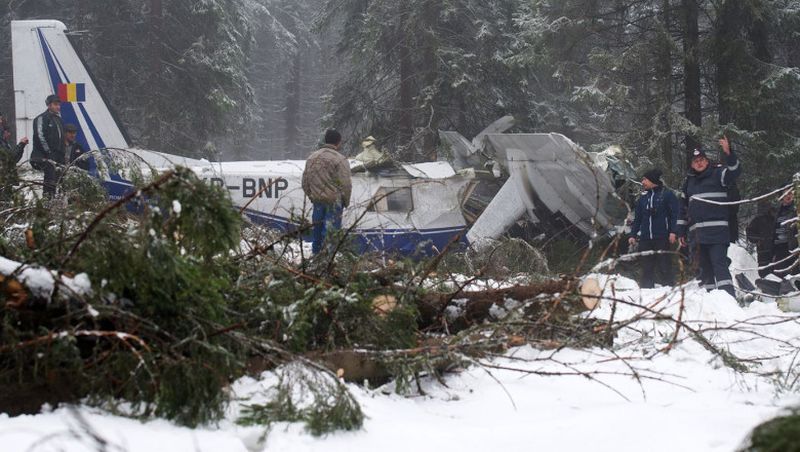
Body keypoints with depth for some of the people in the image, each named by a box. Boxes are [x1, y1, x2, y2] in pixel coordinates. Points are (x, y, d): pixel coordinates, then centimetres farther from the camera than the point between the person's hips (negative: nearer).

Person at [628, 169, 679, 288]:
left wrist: (673, 232, -13)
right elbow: (637, 218, 19)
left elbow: (675, 214, -4)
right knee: (647, 267, 4)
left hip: (662, 238, -5)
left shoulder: (667, 194, 1)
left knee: (665, 266, -5)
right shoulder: (643, 198, 17)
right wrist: (633, 235, 10)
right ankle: (646, 288, 7)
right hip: (645, 239, 5)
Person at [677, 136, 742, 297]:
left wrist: (728, 153, -33)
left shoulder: (717, 174, 3)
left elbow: (735, 171, -17)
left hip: (716, 229, -6)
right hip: (697, 233, 6)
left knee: (719, 263, -16)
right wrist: (681, 231, 21)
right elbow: (684, 207, 24)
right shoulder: (689, 181, 19)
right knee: (705, 267, 9)